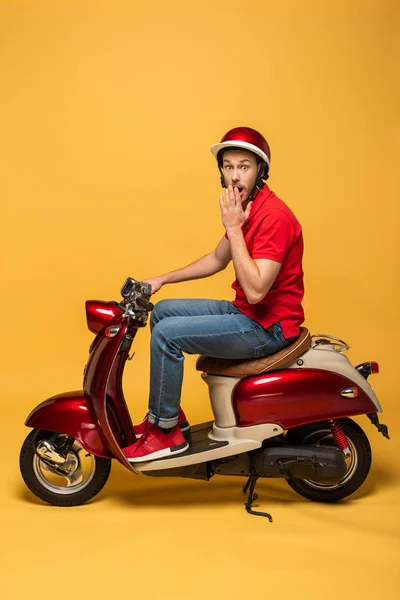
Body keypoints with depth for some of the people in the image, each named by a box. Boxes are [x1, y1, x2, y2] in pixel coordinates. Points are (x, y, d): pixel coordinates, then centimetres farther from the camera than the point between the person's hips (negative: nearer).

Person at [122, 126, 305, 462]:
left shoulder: (274, 216, -22)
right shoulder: (245, 209, 9)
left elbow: (255, 290, -28)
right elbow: (217, 260, 22)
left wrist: (233, 228, -25)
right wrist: (162, 279, 16)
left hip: (268, 325, -10)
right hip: (245, 311, 10)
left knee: (167, 334, -18)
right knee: (163, 311, 13)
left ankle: (165, 431, -1)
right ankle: (169, 413, 18)